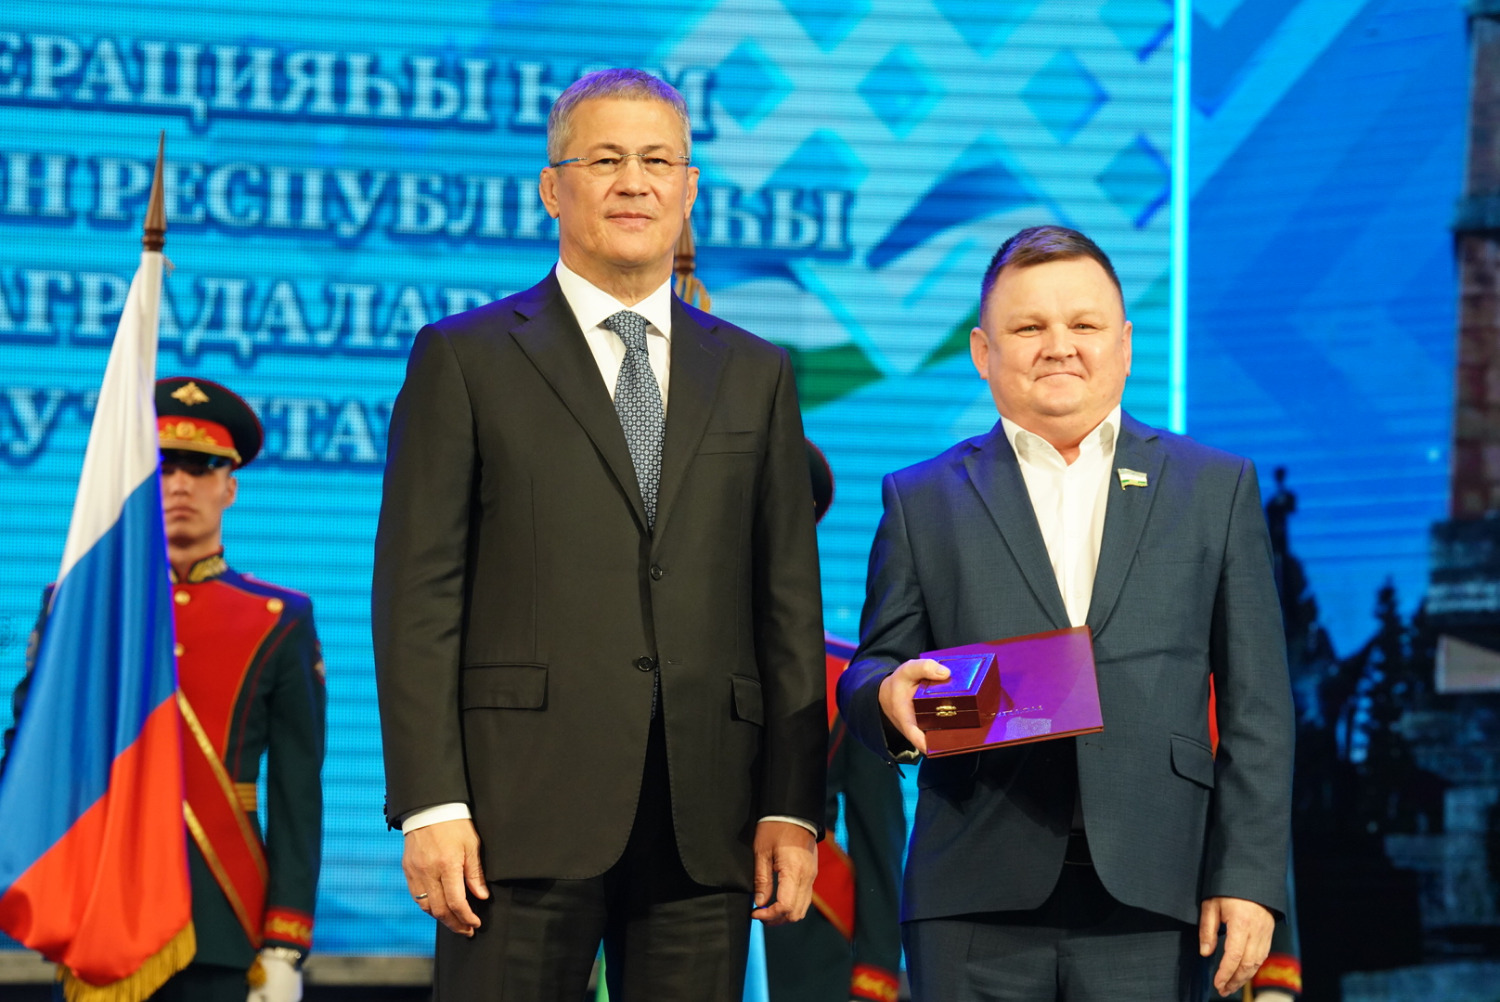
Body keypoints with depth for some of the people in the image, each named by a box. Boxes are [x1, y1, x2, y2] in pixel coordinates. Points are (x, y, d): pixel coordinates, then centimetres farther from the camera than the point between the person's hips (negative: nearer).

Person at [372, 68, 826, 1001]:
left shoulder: (757, 375, 16)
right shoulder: (464, 360, 7)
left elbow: (791, 602, 12)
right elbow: (418, 597, 1)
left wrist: (793, 806, 2)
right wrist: (430, 805, -9)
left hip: (707, 817, 3)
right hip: (526, 808, -3)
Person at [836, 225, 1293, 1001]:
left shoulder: (1215, 488, 13)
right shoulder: (923, 499, 14)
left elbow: (1254, 706, 8)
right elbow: (870, 675, 12)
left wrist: (1249, 876, -1)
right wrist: (891, 695, -13)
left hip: (1148, 904, 0)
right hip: (977, 905, 1)